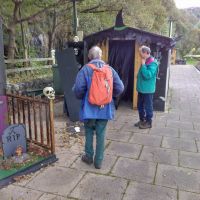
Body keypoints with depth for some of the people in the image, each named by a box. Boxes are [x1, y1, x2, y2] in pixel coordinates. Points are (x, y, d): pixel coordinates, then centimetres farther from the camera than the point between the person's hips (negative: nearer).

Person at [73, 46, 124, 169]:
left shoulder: (85, 69, -10)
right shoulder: (110, 69, -2)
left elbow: (78, 88, -16)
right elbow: (120, 88, -5)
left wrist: (81, 97, 6)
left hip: (89, 108, -2)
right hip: (105, 108, 2)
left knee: (89, 132, 18)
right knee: (101, 134, 12)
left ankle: (89, 157, 31)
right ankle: (99, 161, 21)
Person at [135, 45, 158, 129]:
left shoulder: (152, 63, -18)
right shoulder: (145, 61, 10)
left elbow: (148, 75, -27)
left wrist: (143, 64, -22)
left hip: (147, 89, -9)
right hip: (141, 88, 9)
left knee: (148, 106, 3)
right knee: (140, 105, 17)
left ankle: (148, 122, 16)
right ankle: (142, 120, 31)